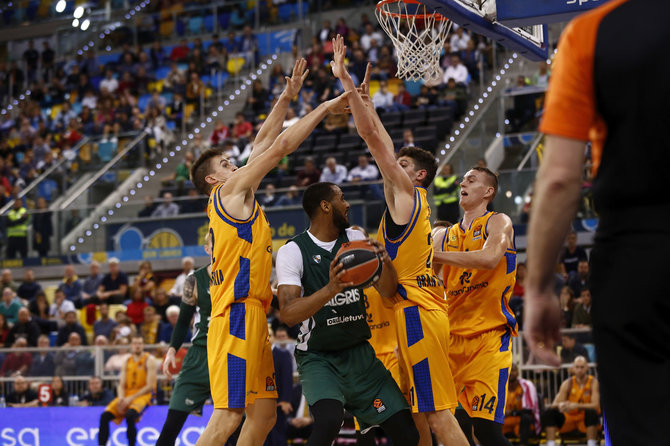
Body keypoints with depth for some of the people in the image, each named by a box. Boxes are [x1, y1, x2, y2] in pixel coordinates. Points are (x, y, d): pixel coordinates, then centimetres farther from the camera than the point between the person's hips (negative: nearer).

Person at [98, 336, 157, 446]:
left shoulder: (149, 360, -3)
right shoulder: (127, 361, 14)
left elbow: (150, 386, -11)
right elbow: (121, 385, 11)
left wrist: (131, 398, -16)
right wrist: (121, 398, -12)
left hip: (143, 395, -6)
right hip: (126, 396, 6)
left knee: (130, 416, -35)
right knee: (105, 416, -14)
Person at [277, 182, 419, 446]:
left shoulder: (355, 239, 6)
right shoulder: (292, 251, -10)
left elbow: (387, 291, 4)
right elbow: (287, 314, -21)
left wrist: (385, 262, -19)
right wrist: (330, 290, -36)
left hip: (360, 353, 5)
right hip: (318, 358, -5)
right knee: (329, 420, -33)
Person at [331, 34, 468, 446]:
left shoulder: (406, 190, -5)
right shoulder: (412, 200, 19)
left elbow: (374, 137, -9)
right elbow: (382, 142, 27)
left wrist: (346, 80, -7)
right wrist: (364, 96, 29)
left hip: (417, 311, -10)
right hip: (416, 309, 10)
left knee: (436, 412, -13)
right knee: (416, 412, 13)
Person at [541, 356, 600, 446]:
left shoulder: (593, 382, -9)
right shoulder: (568, 383, 0)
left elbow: (595, 405, -20)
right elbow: (554, 404, -6)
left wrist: (576, 406, -35)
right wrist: (561, 405, -32)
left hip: (586, 420, -3)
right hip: (569, 419, 3)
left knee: (592, 412, -37)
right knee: (548, 413, -20)